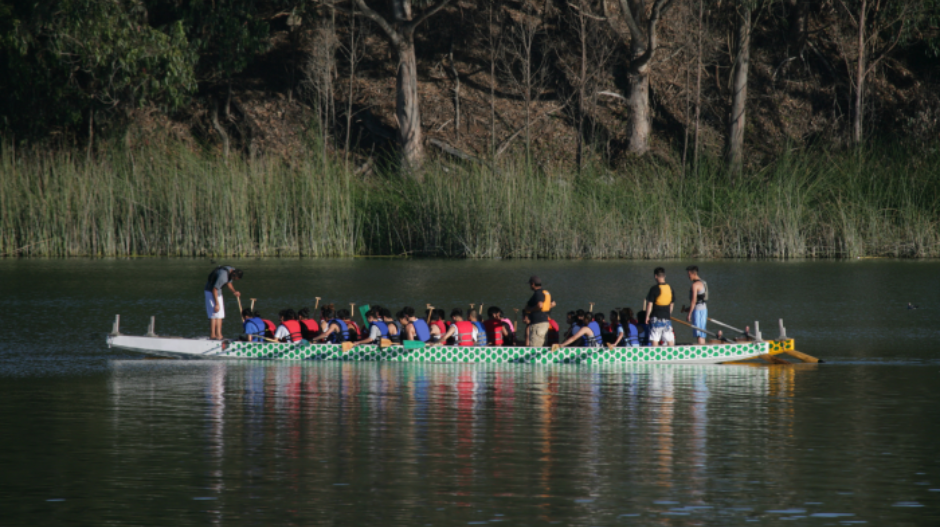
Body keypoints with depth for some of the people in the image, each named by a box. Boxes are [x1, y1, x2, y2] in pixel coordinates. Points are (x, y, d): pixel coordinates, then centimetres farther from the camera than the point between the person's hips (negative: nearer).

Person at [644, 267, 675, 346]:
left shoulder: (654, 289, -11)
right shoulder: (670, 288, 5)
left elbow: (649, 304, -10)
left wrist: (647, 316, 0)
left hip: (656, 318, -5)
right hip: (667, 318, 5)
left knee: (654, 340, -2)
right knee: (670, 340, 8)